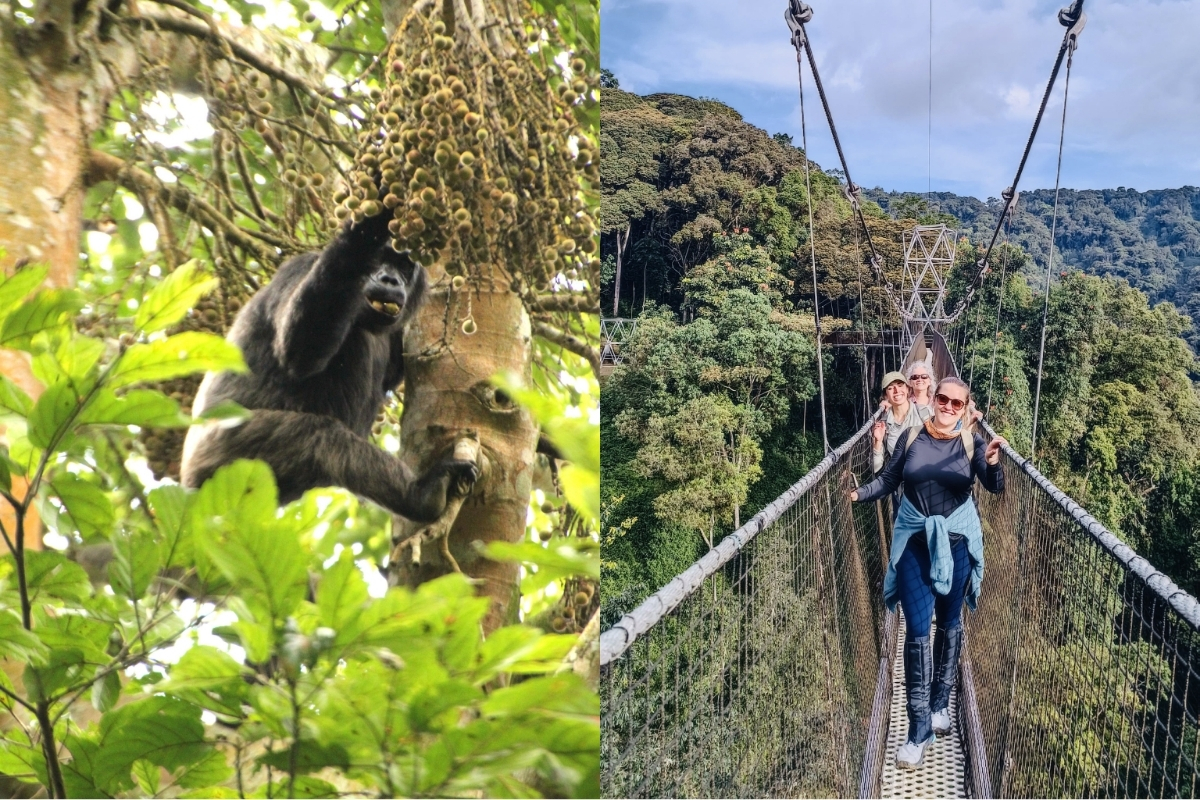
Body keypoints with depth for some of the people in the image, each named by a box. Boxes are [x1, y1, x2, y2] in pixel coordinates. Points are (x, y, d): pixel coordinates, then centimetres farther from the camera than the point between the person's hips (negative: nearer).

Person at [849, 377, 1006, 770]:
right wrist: (859, 494, -12)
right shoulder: (911, 437, -1)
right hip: (914, 540, 0)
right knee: (917, 629, -4)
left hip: (956, 541, 1)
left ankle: (940, 702, 33)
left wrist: (993, 463, -34)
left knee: (949, 623, 14)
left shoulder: (971, 443, -3)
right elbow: (888, 479, 3)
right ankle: (919, 727, 0)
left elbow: (995, 487, -14)